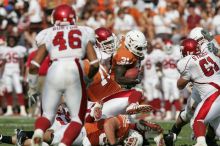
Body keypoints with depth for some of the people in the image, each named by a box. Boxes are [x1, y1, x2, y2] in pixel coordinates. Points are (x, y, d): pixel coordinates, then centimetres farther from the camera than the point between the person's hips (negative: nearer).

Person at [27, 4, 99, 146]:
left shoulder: (48, 35, 20)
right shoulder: (84, 33, 21)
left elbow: (34, 66, 12)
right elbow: (95, 64, 13)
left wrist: (32, 87, 27)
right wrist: (88, 78, 32)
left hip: (54, 72, 1)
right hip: (74, 73, -1)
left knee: (48, 114, 18)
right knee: (78, 118, 10)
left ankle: (39, 131, -15)